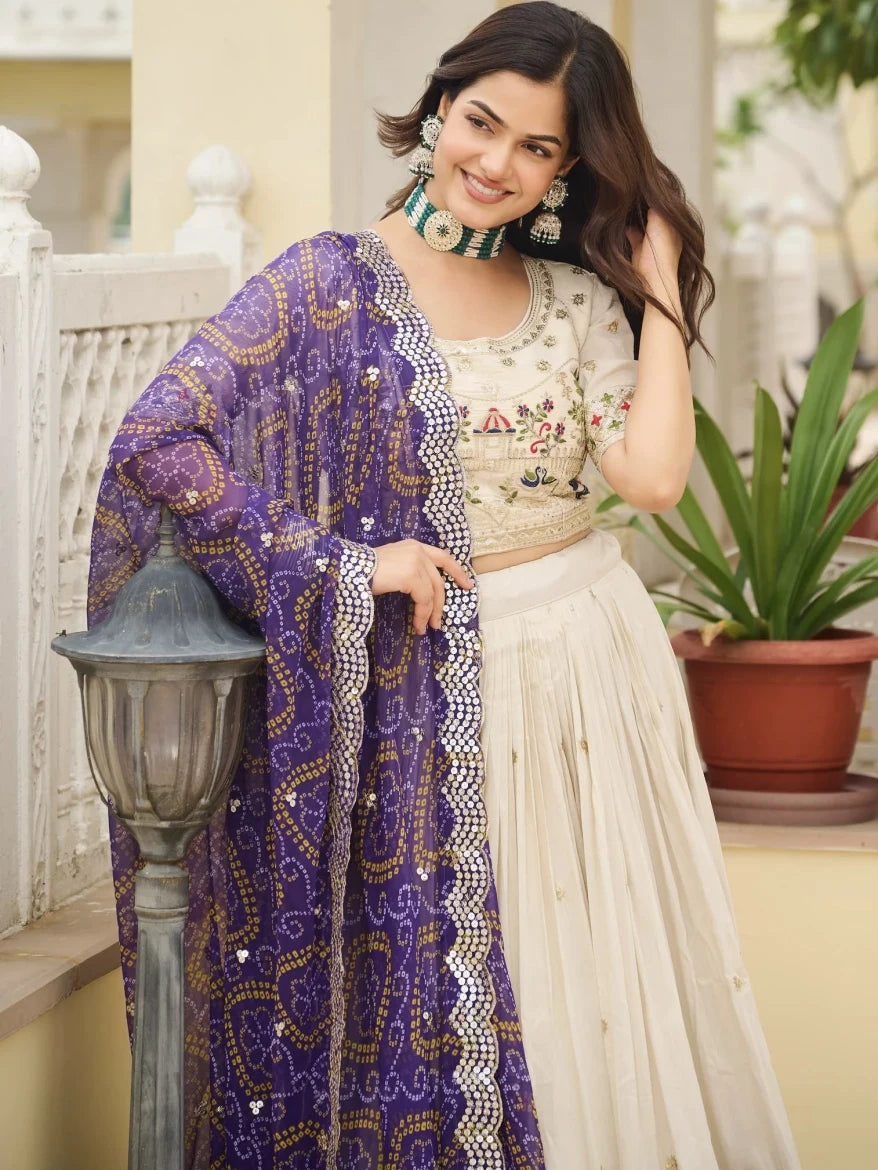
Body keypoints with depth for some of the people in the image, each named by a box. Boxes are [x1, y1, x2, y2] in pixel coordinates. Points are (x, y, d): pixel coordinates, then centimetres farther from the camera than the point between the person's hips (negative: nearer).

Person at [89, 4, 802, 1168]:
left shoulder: (574, 294, 4)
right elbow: (157, 442, -17)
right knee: (455, 997, 5)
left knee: (612, 983, 11)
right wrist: (347, 564, -16)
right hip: (441, 688, -4)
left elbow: (652, 473, -10)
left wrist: (660, 292, -5)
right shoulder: (333, 283, -8)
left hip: (599, 665, 4)